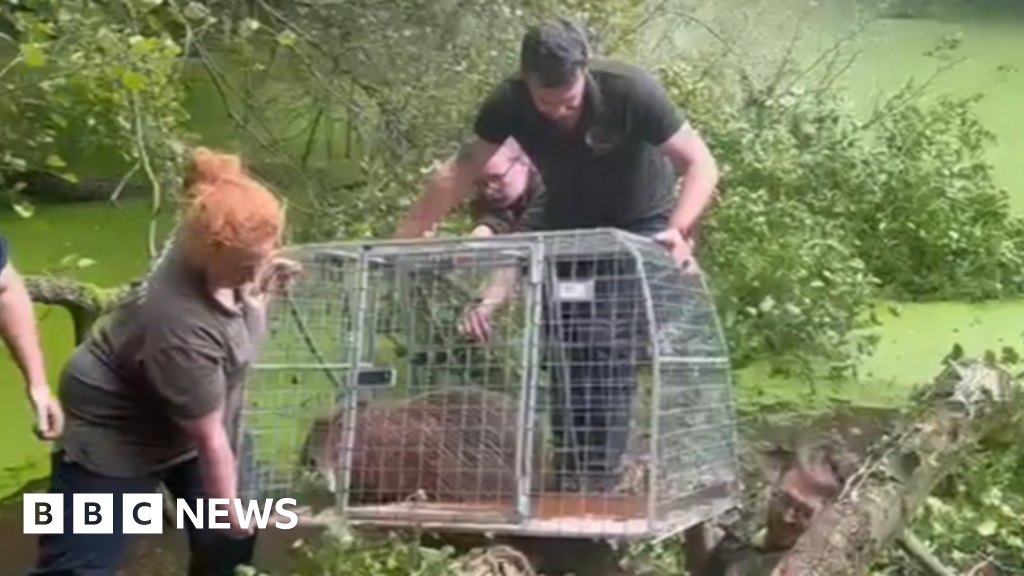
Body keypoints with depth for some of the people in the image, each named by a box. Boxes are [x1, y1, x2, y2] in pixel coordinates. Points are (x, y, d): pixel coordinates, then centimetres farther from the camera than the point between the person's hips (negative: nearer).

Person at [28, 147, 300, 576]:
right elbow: (209, 440, -26)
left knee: (227, 541, 11)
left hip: (188, 414, 8)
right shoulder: (182, 330, -40)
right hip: (116, 433, -8)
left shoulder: (217, 250, -18)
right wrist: (230, 514, -14)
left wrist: (259, 291, -10)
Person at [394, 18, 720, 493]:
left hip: (637, 224, -3)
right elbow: (458, 176, -12)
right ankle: (571, 472, 4)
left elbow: (701, 165, -26)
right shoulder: (509, 102, -22)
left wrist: (678, 230, -43)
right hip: (564, 219, 3)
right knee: (560, 346, -8)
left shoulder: (631, 91, -31)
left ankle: (600, 480, -8)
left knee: (610, 349, -15)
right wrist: (398, 241, -15)